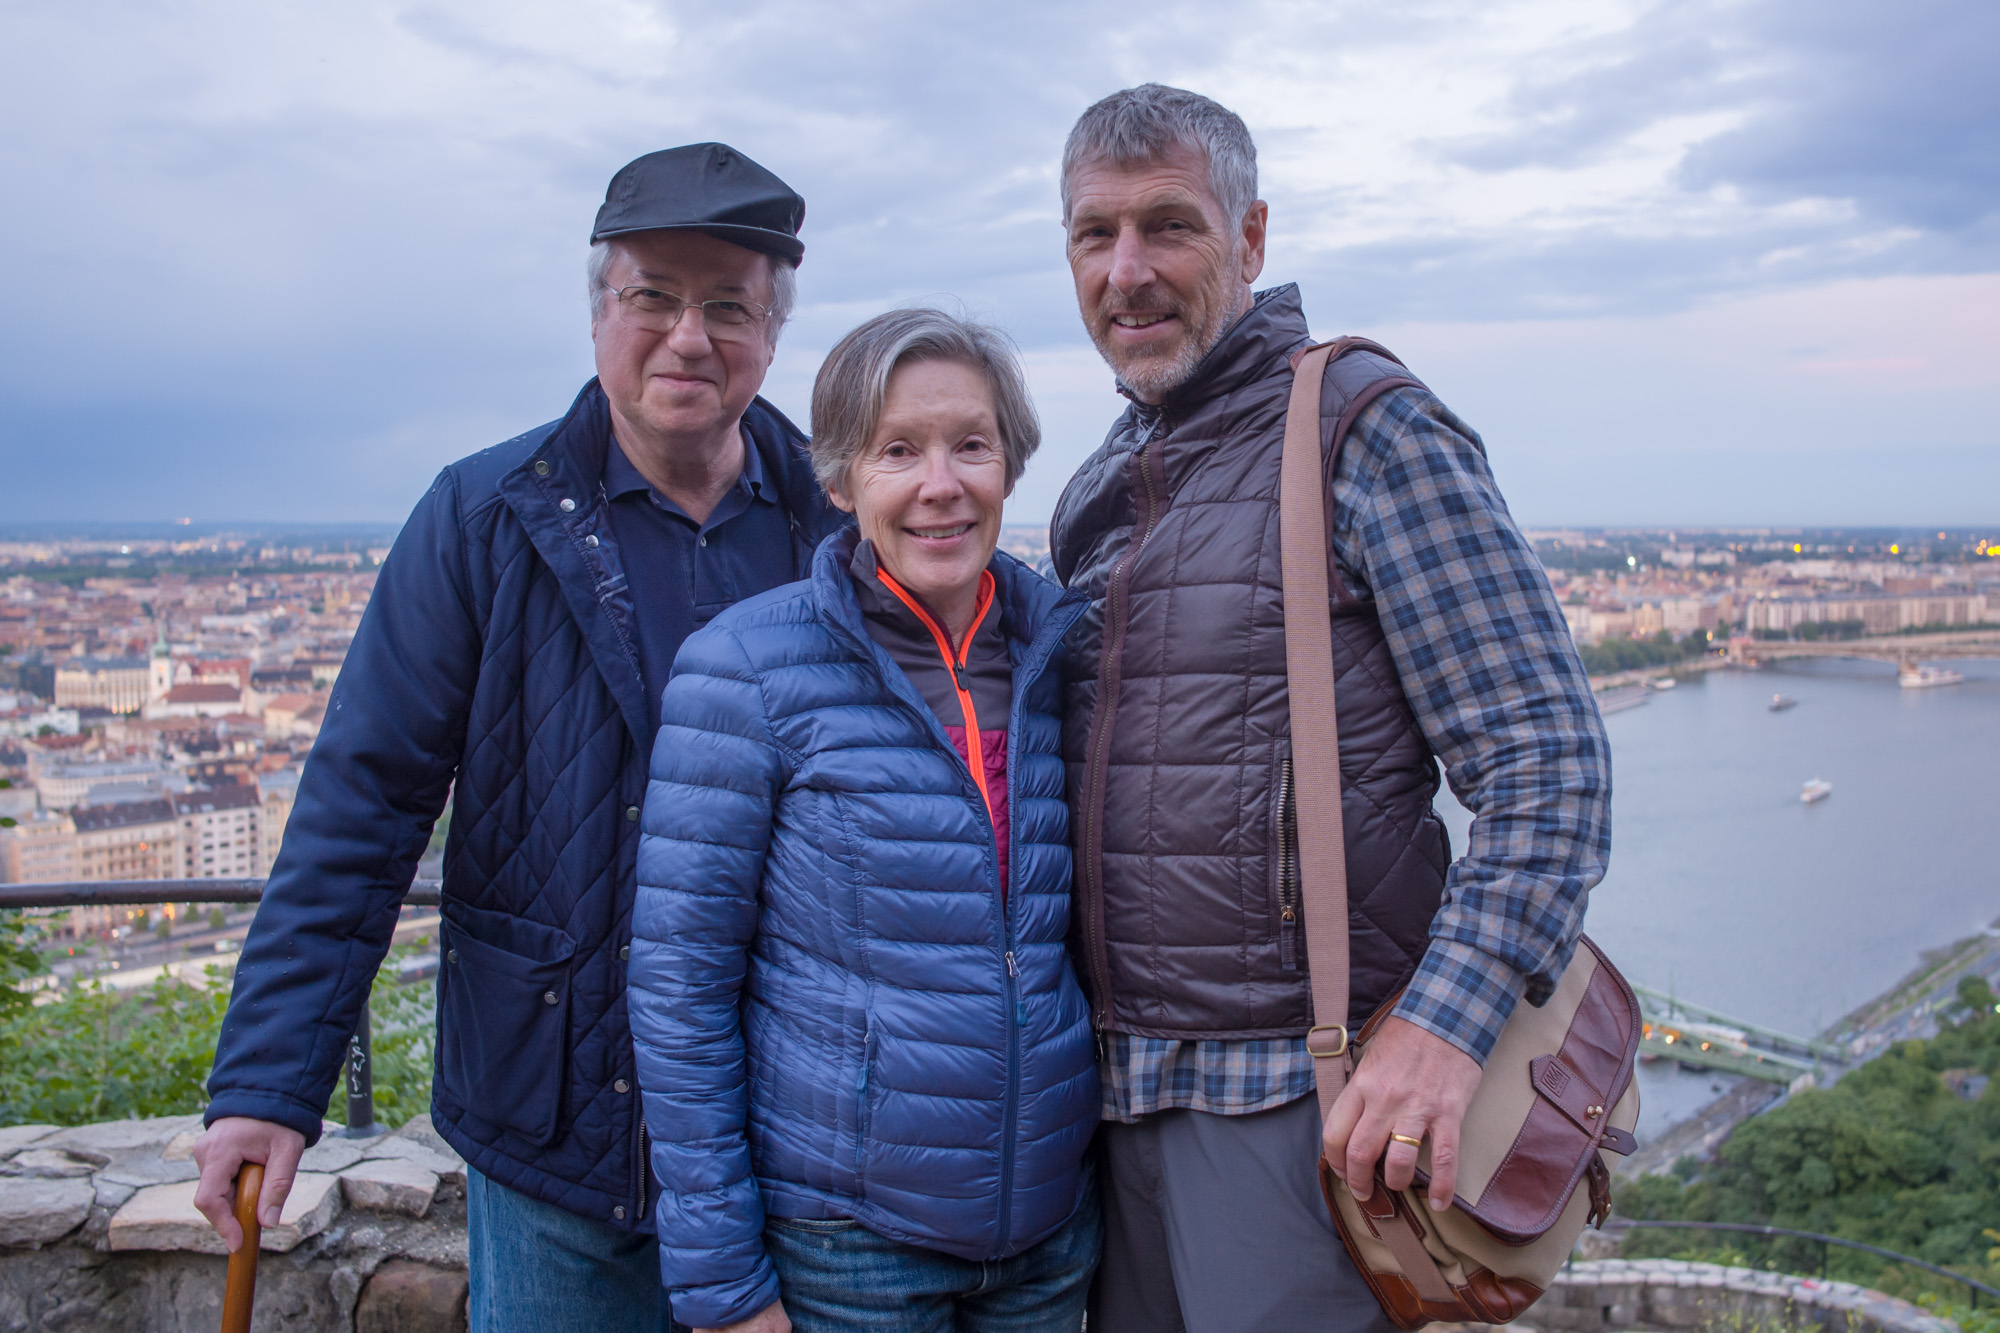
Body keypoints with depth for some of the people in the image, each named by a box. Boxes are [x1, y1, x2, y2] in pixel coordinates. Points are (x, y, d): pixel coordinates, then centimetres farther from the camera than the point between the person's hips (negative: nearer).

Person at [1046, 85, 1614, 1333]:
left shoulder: (1368, 433, -9)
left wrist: (1446, 1022, -25)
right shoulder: (1099, 493, 13)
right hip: (1126, 1086, 7)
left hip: (1307, 1091, -6)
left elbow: (1550, 762, -14)